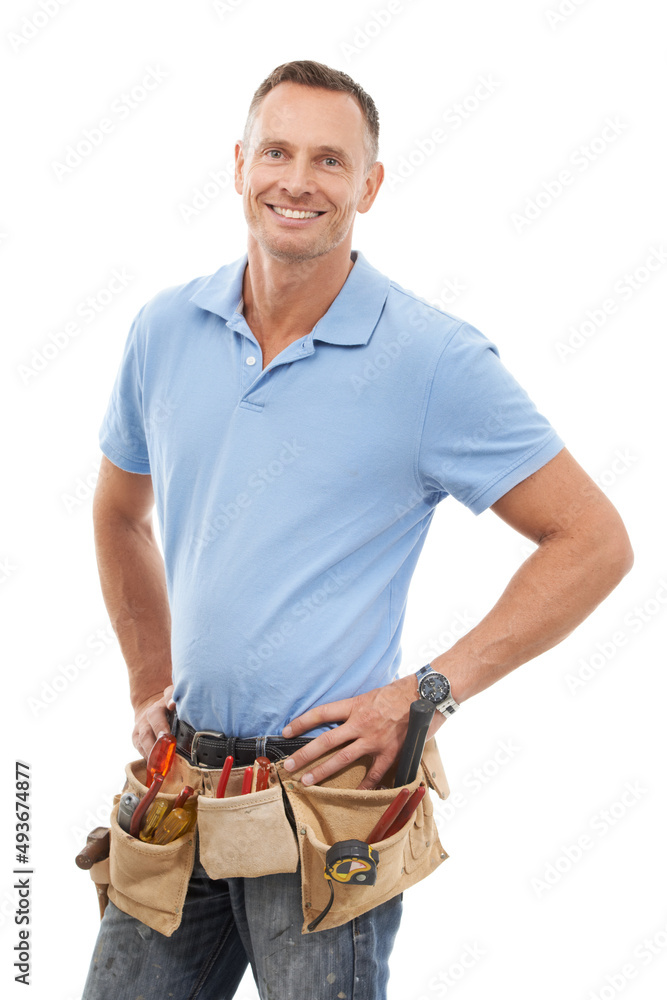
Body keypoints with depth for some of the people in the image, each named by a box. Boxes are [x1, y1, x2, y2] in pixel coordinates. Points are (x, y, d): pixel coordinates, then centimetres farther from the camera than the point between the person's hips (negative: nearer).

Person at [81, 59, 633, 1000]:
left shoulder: (435, 358, -10)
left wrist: (426, 691, -13)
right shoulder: (166, 329, 4)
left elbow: (594, 542, -8)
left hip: (327, 783, -4)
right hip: (182, 781, 5)